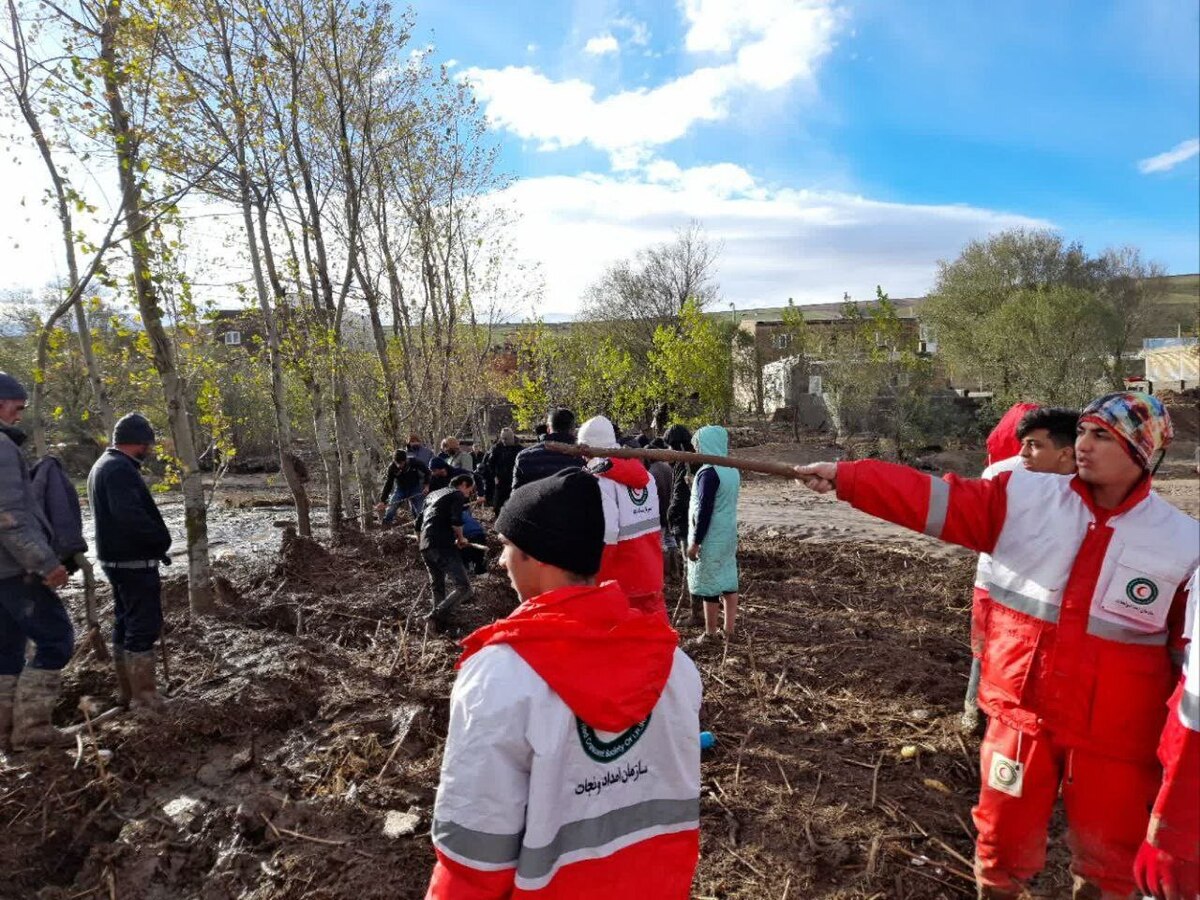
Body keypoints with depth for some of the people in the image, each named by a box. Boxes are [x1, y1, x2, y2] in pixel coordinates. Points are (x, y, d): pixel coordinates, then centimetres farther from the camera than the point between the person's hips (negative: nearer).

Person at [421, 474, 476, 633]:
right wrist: (461, 538, 3)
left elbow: (420, 521, 29)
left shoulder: (433, 494, 27)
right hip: (442, 546, -8)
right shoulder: (457, 494, 3)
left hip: (425, 547, 9)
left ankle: (439, 620, 19)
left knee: (437, 587, 20)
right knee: (463, 587, -10)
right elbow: (456, 520, -13)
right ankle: (437, 616, -21)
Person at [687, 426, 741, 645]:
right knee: (728, 580, 12)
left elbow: (704, 510, -20)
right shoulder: (733, 470, 6)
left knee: (708, 584, 2)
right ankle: (729, 628, 20)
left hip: (711, 538, -8)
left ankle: (710, 633, 11)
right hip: (729, 534, 8)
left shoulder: (709, 472, -19)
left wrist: (694, 542, -15)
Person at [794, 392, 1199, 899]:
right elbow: (931, 498, -13)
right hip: (1020, 715, 1)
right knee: (1004, 838, 19)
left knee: (1108, 856, 19)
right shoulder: (1024, 499, -6)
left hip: (1113, 737, 0)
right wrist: (845, 477, -23)